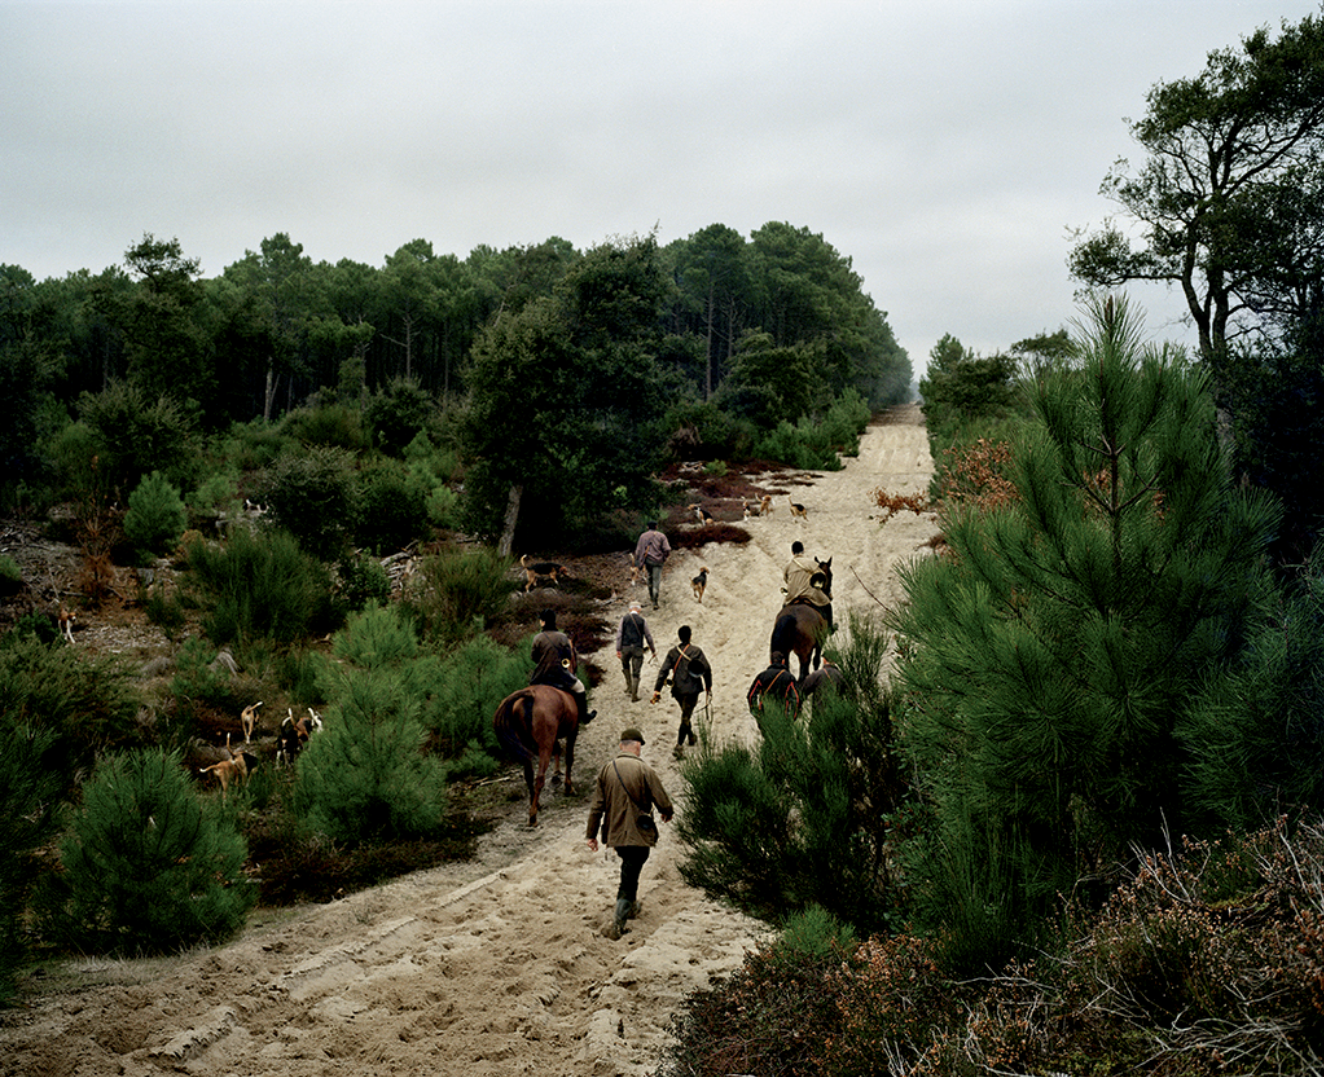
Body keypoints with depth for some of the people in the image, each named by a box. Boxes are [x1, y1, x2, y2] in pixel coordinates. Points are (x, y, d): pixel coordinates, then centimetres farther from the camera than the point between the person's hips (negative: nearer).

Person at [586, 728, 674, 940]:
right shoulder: (645, 770, -13)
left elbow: (596, 806, 3)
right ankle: (617, 925, -3)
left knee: (629, 869, 28)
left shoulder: (606, 770, 1)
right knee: (629, 877, 1)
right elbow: (662, 801, -9)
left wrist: (592, 834, 12)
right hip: (638, 834, -5)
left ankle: (631, 906, 43)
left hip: (615, 834, 5)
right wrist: (667, 813, 15)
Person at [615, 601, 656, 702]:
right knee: (636, 673, 3)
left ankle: (629, 685, 27)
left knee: (625, 665, 31)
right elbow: (648, 636, 7)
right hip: (637, 648, -1)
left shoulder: (624, 619, 5)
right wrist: (653, 650, 18)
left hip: (625, 647, 1)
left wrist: (618, 649, -2)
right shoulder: (642, 620, 3)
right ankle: (634, 696, 1)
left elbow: (619, 634, -1)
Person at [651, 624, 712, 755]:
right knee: (686, 716, 0)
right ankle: (679, 745, -10)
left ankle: (692, 737, 41)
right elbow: (707, 669, -5)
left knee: (686, 714, 24)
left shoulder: (672, 652, 1)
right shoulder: (696, 651, -6)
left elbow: (663, 671, -3)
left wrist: (657, 690, -3)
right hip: (692, 689, -4)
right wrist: (708, 687, 7)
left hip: (677, 690, 4)